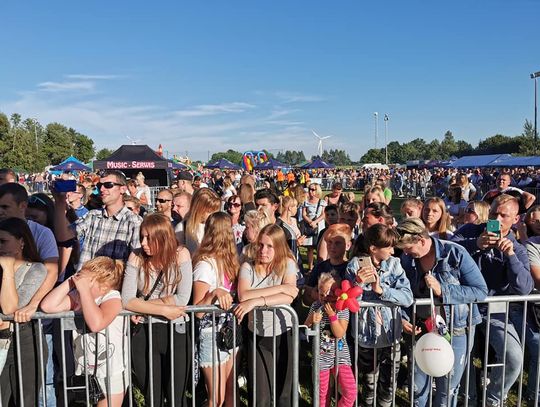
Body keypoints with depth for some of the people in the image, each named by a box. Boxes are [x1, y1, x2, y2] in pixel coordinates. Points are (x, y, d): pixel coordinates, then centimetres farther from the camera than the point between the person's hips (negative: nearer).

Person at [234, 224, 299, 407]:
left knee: (283, 392, 13)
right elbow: (243, 296, -21)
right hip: (257, 336, 1)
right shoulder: (248, 267, -4)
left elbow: (289, 297, -21)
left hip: (283, 335, 0)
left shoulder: (287, 264, -6)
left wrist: (256, 300, -29)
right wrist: (280, 287, -21)